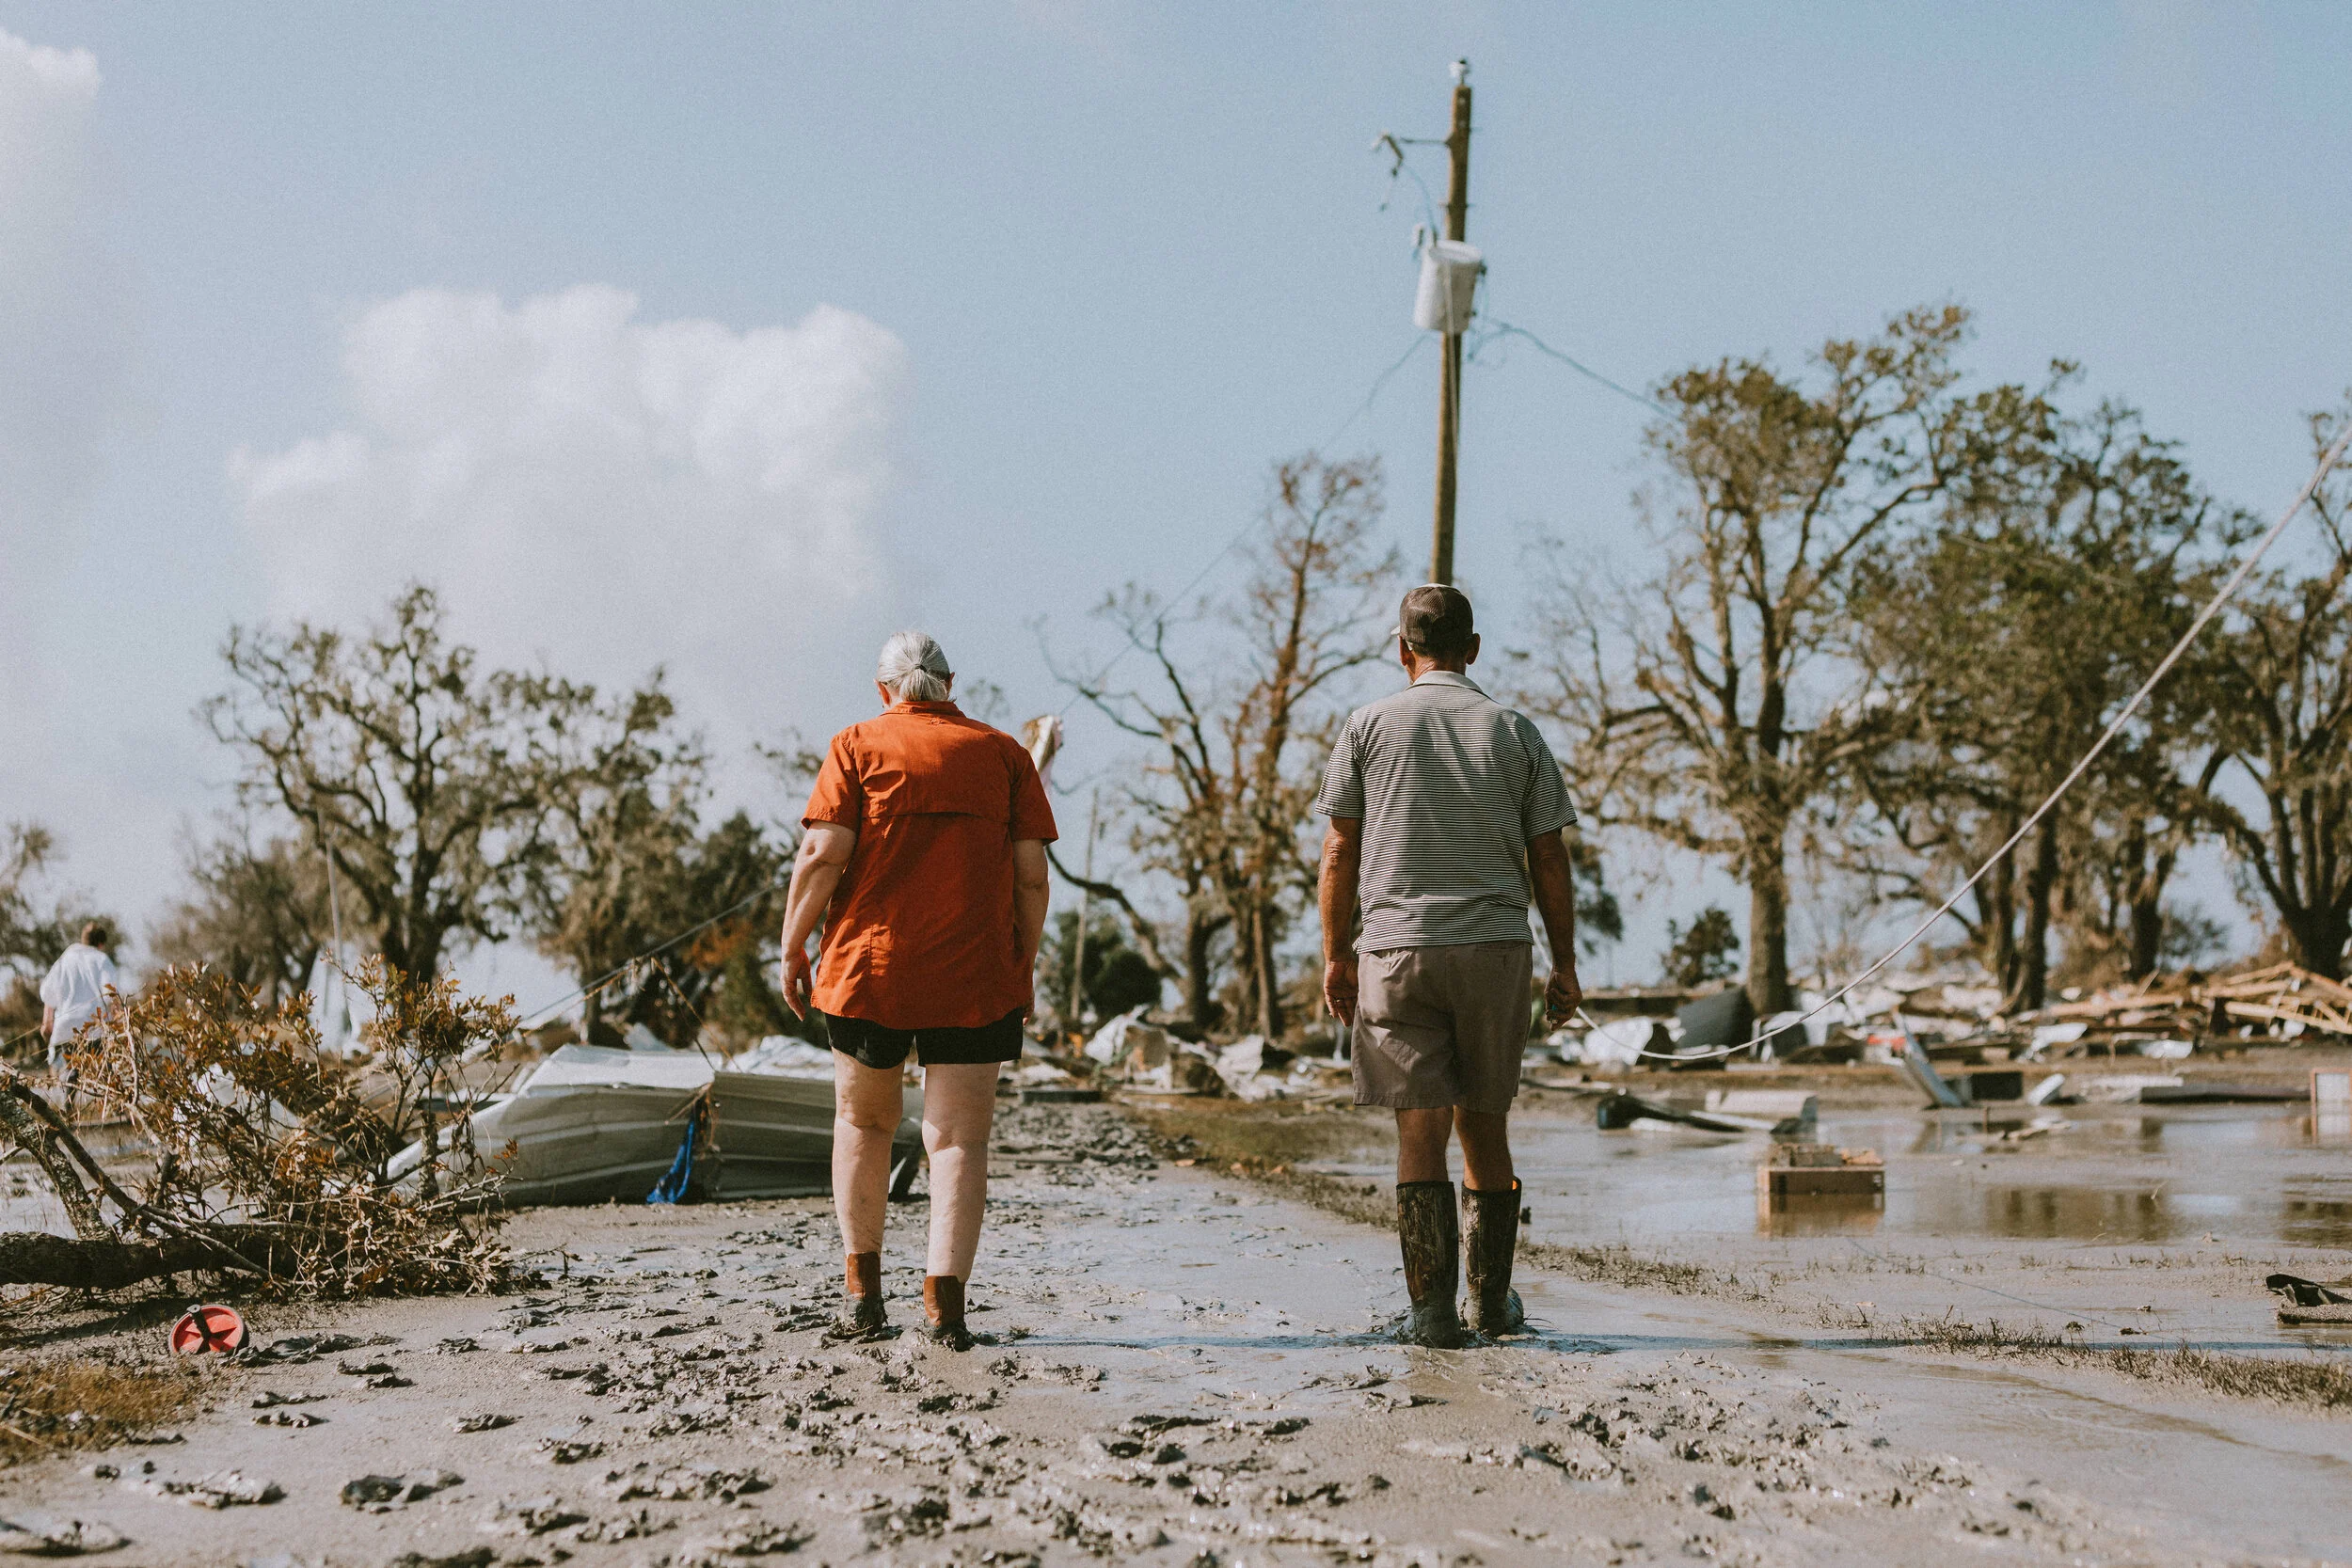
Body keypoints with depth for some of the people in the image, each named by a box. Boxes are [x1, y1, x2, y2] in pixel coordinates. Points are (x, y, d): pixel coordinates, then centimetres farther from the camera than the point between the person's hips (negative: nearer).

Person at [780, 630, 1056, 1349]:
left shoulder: (858, 746, 2)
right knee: (959, 1137, 2)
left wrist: (792, 945, 0)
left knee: (863, 1120, 18)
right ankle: (945, 1299, -9)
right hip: (975, 979, 0)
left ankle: (862, 1289, 19)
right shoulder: (1003, 752, 7)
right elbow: (1031, 873, 2)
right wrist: (1023, 965, 11)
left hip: (869, 966, 0)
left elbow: (823, 855, -8)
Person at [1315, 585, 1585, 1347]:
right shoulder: (1515, 732, 6)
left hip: (1396, 949, -1)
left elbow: (1340, 851, 2)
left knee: (1419, 1128, -1)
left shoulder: (1368, 727, 3)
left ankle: (1433, 1307, -6)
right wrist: (1565, 965, 12)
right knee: (1484, 1126, 12)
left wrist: (1336, 956, 9)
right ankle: (1491, 1301, 19)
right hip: (1496, 949, 1)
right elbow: (1549, 860, 5)